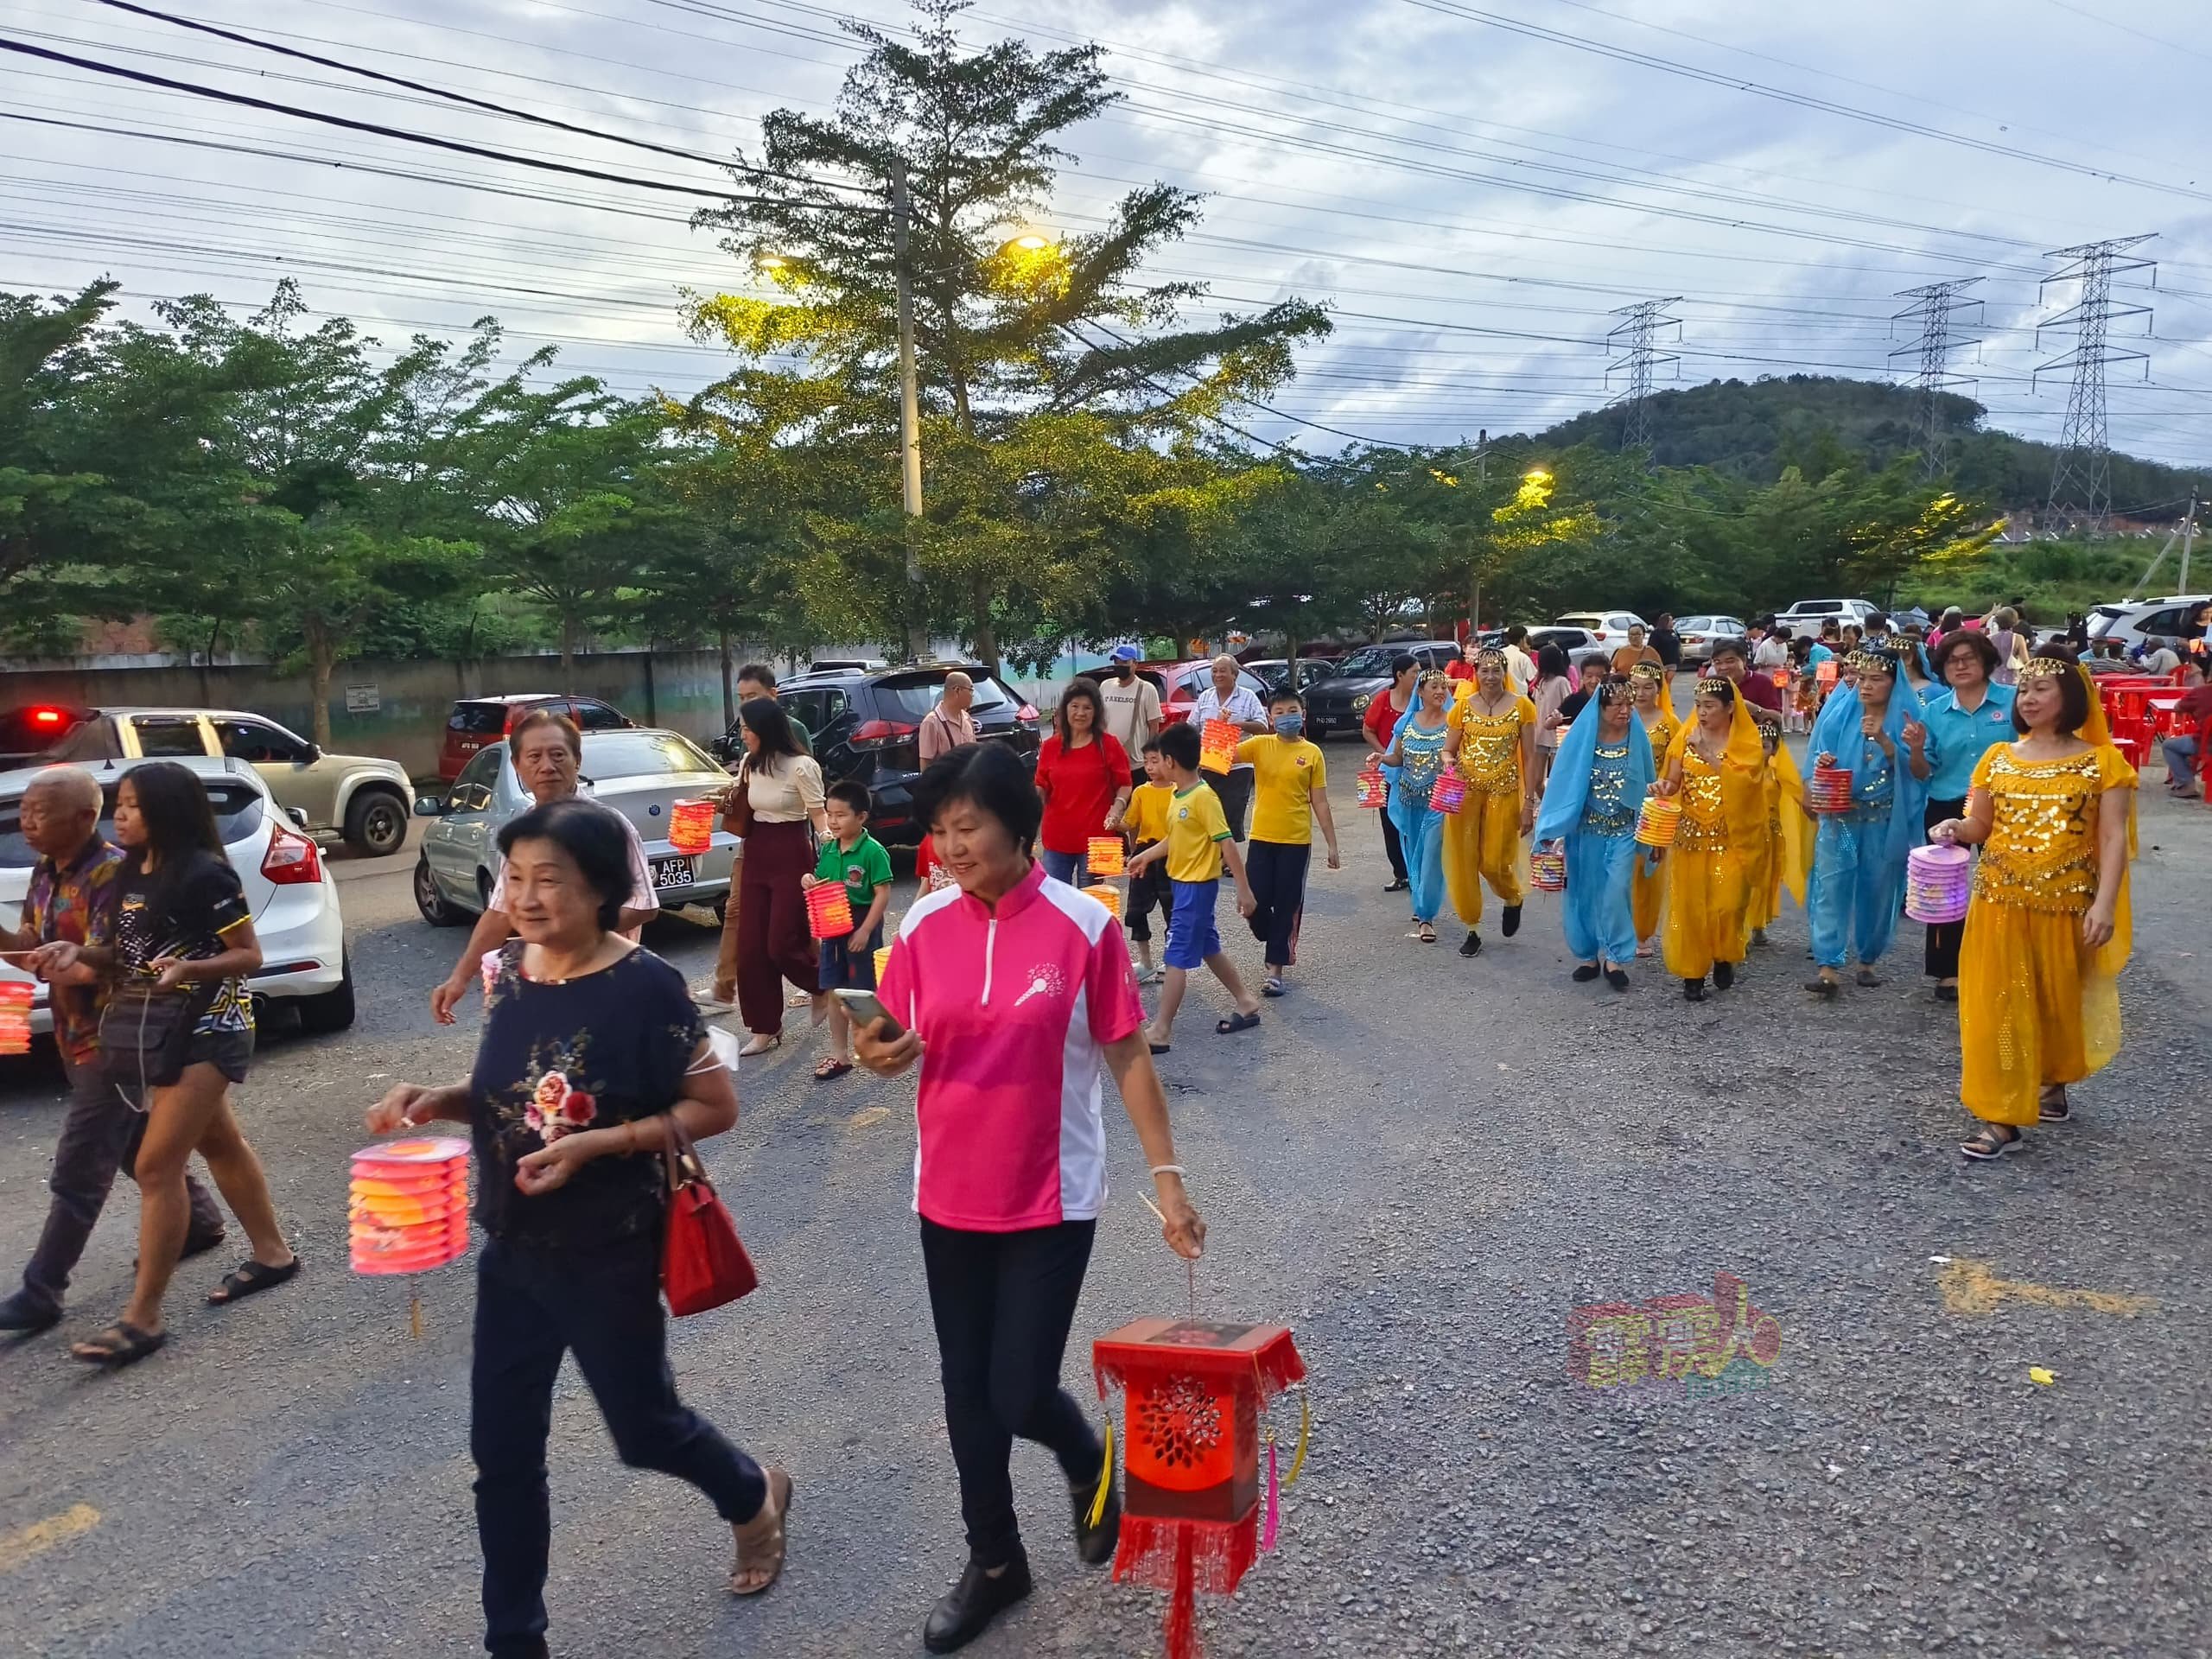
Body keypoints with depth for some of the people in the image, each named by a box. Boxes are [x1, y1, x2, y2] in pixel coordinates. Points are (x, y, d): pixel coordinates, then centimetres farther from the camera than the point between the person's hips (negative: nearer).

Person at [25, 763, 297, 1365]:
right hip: (160, 1030, 9)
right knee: (219, 1143, 19)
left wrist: (188, 968, -29)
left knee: (156, 1167, -10)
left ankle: (142, 1319, -4)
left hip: (207, 1030, -9)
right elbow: (132, 953, 14)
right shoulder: (133, 873, 8)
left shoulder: (204, 874, -17)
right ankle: (272, 1255, 34)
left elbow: (250, 955, -14)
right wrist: (79, 954, -4)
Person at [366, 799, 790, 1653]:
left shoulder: (645, 986, -20)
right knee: (502, 1451, 11)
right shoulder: (504, 971, -2)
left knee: (642, 1427, 13)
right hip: (511, 1249, 5)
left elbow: (715, 1105, -16)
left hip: (610, 1256, -5)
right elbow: (502, 1091, 11)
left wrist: (596, 1143, -25)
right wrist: (435, 1099, -10)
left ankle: (755, 1497, 45)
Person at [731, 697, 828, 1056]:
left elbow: (819, 814, -11)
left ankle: (822, 988, 25)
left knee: (782, 943, -6)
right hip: (756, 855, 7)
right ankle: (764, 1028, 13)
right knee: (751, 946, 4)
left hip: (792, 855, -7)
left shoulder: (802, 766, -14)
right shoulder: (750, 765, 6)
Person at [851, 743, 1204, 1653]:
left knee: (1021, 1394, -3)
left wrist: (1166, 1177, -7)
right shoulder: (925, 925, -5)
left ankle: (1090, 1467, 33)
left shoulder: (1084, 926, -14)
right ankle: (994, 1559, 36)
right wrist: (881, 1055, -18)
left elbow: (1128, 1057, -6)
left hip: (1052, 1198, -4)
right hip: (950, 1194, 4)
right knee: (965, 1389, 13)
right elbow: (902, 1040, 6)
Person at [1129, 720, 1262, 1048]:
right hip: (1184, 882, 10)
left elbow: (1227, 844, -21)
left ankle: (1161, 1031, -2)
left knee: (1178, 956, -6)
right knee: (1208, 947, 19)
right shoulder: (1178, 794, 6)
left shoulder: (1203, 797, -21)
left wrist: (1244, 889, -20)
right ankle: (1247, 1003, 32)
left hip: (1198, 885, -10)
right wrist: (1145, 856, 23)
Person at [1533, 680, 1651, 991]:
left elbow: (1645, 784, 11)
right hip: (1586, 830, 0)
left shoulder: (1637, 739, -1)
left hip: (1623, 830, 0)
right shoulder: (1580, 737, -6)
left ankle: (1615, 959, 4)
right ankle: (1588, 956, 22)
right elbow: (1564, 784, -5)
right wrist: (1554, 828, -8)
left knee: (1616, 891, -9)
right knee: (1585, 892, 8)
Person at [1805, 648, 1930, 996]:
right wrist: (1822, 763, -13)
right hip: (1840, 815, 1)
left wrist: (1883, 741, -22)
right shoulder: (1839, 712, 2)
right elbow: (1820, 760, 11)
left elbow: (1919, 775, -11)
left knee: (1878, 889, 8)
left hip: (1885, 821, -1)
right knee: (1832, 886, -8)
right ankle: (1829, 966, -10)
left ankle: (1868, 959, 24)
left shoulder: (1905, 718, -3)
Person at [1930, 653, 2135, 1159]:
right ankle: (2002, 1119, 1)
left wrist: (2104, 903, -17)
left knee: (2060, 1001, 14)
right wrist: (1956, 828, -12)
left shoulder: (2102, 761, -3)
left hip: (2066, 904, -1)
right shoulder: (1998, 758, 4)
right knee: (1999, 1007, -2)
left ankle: (2053, 1083, 40)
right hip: (2001, 901, 2)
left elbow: (2113, 839, -7)